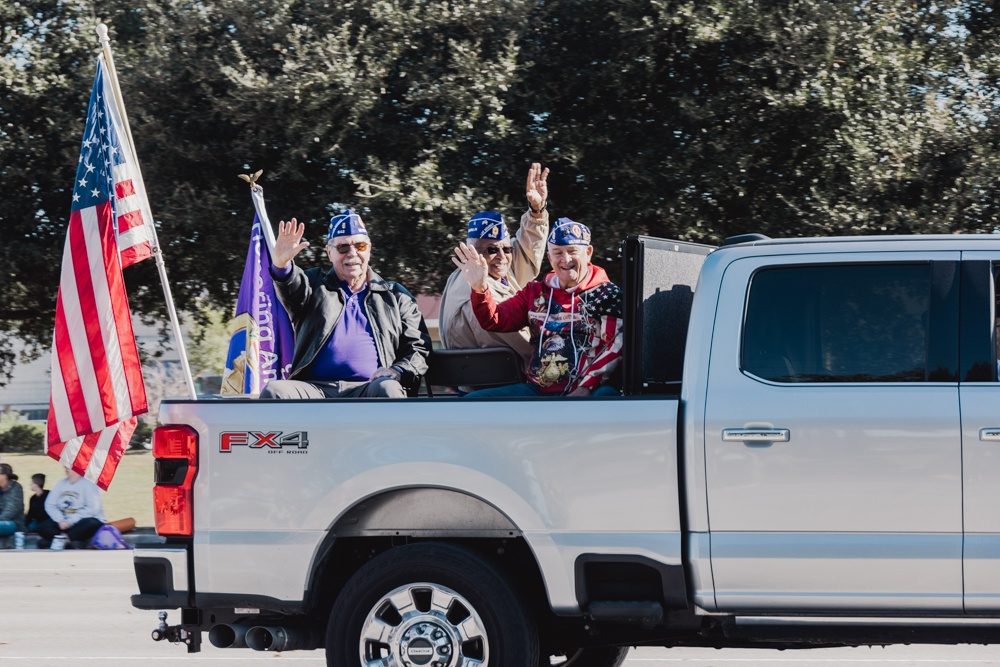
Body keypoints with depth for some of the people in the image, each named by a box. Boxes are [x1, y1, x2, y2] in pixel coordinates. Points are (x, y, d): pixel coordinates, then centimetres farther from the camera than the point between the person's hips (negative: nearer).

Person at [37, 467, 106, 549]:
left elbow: (92, 509, -19)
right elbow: (50, 505, 2)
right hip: (64, 522, 5)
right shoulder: (61, 483, 9)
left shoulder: (88, 484, -9)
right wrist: (60, 520, -16)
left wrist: (71, 521, -22)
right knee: (43, 526, -16)